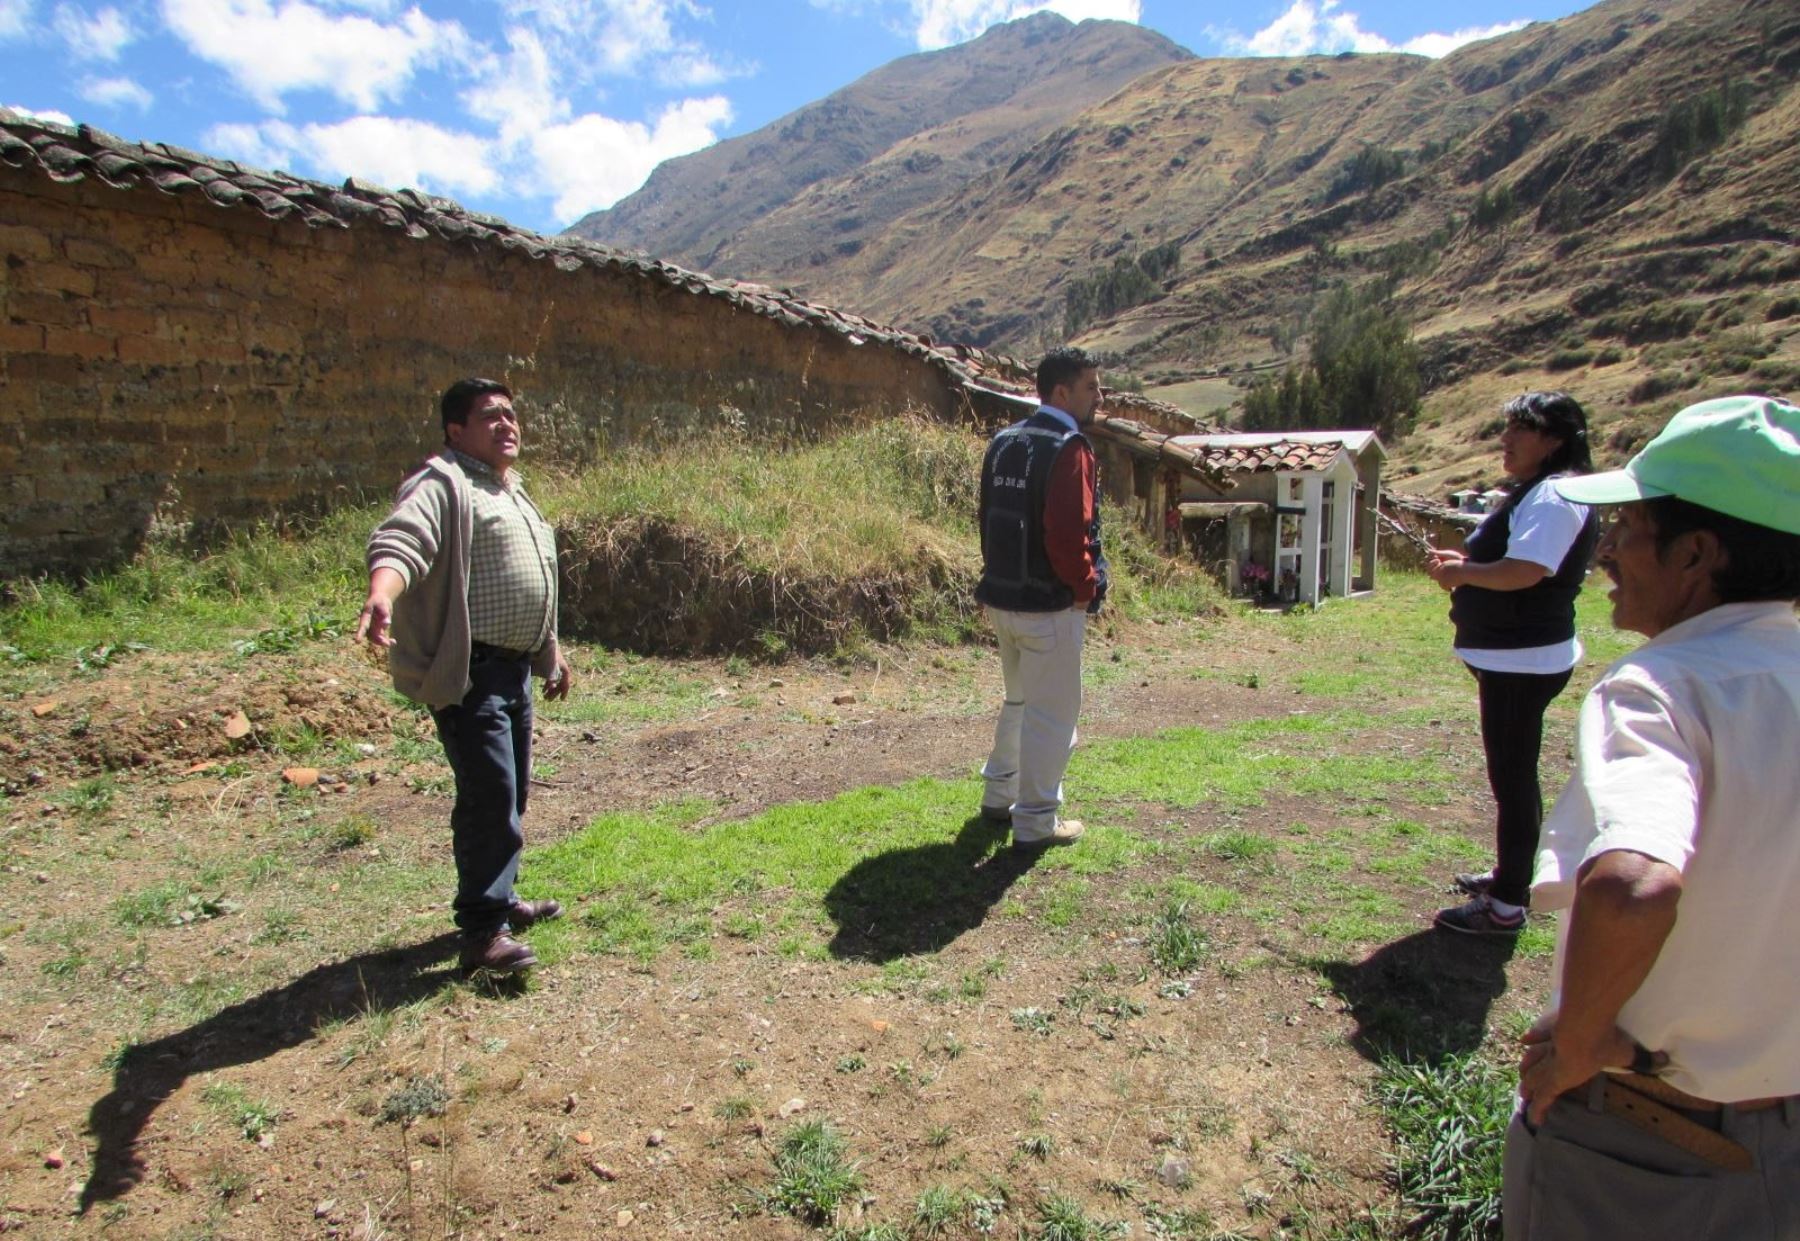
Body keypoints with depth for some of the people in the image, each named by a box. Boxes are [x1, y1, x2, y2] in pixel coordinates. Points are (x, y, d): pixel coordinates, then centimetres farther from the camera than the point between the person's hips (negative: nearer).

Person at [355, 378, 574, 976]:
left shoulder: (511, 491, 21)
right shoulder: (442, 485, -10)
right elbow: (399, 541, -29)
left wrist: (551, 652, 30)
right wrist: (382, 595, -49)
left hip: (515, 669, 10)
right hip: (467, 673, -10)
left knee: (511, 793, 17)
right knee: (489, 795, -11)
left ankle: (500, 898, 32)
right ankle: (483, 931, -3)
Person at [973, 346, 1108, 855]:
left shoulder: (1002, 444, 9)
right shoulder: (1068, 449, -16)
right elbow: (1068, 535, -23)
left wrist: (1001, 577, 16)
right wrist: (1086, 588, -10)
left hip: (1001, 598, 8)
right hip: (1049, 605, -8)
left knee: (1018, 700, 24)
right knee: (1051, 715, 3)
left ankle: (999, 795, 34)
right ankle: (1035, 823, 10)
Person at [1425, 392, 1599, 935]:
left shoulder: (1553, 498, -18)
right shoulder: (1533, 493, 16)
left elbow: (1523, 571, -31)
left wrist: (1458, 571, -17)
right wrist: (1463, 564, 4)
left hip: (1523, 661, -11)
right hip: (1510, 656, 11)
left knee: (1513, 779, -3)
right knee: (1513, 774, 21)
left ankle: (1506, 906, 7)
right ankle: (1510, 876, 36)